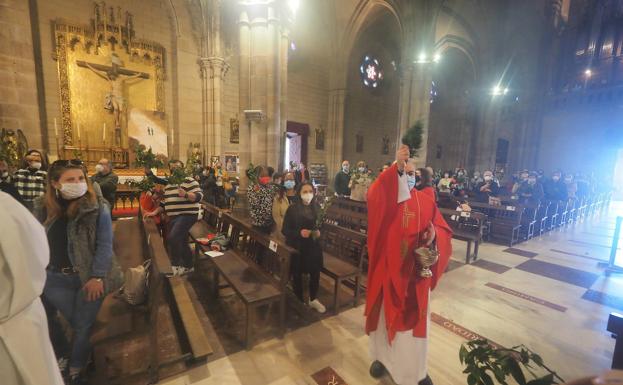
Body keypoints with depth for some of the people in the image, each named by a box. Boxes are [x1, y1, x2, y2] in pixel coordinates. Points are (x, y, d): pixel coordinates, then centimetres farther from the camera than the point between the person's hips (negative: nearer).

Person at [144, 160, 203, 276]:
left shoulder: (189, 181, -7)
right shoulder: (168, 185, 18)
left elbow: (199, 195, -18)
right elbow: (164, 202, 22)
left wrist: (186, 194, -32)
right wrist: (155, 212, 12)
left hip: (187, 215, -8)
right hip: (173, 217, 9)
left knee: (172, 238, -23)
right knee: (182, 242, 15)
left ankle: (175, 266, -4)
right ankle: (188, 266, 30)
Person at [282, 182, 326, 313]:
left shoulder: (317, 208, -2)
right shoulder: (292, 209, -13)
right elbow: (284, 230, -10)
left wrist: (319, 232, -10)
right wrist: (299, 233, -24)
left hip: (313, 246, 3)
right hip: (296, 247, -3)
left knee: (315, 273, 10)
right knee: (297, 275, 10)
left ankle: (313, 299, 37)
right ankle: (300, 301, 35)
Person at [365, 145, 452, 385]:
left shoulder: (425, 200, 2)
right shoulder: (383, 197, -6)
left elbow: (443, 230, 2)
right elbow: (373, 196, -31)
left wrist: (434, 235, -22)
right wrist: (397, 167, -41)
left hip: (415, 271, 2)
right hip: (387, 270, -2)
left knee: (415, 318, 15)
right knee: (386, 314, 15)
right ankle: (381, 356, 39)